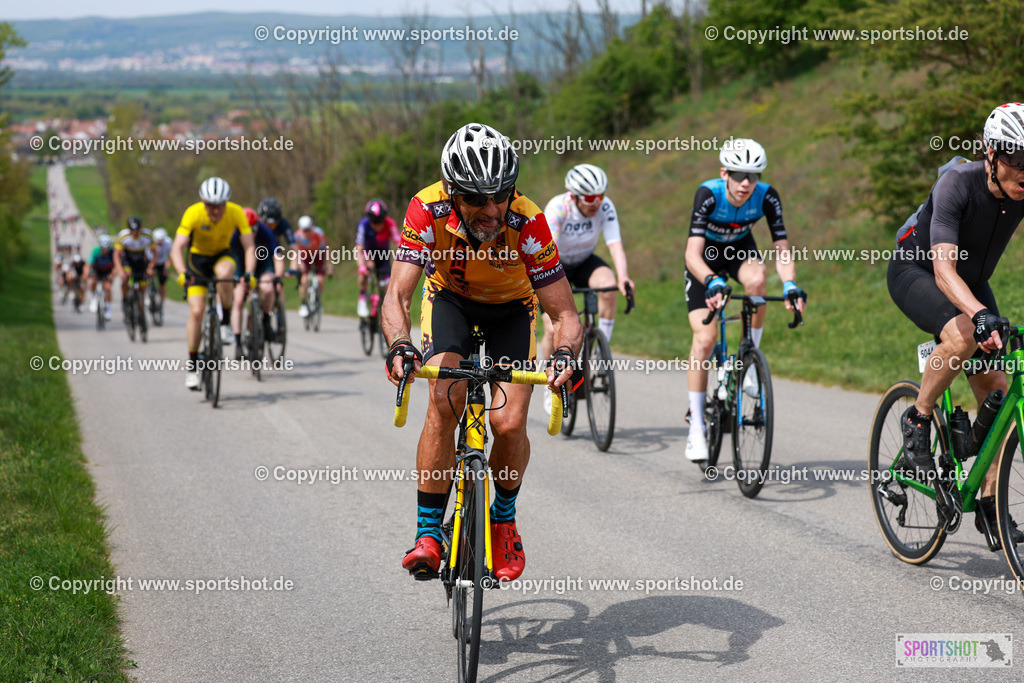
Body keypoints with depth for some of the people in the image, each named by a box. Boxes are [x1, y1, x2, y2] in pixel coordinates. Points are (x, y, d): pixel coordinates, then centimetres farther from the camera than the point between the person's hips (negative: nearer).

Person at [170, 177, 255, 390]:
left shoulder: (236, 212, -24)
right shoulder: (193, 213, -28)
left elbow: (249, 246, -25)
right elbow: (177, 248, -33)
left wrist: (249, 272, -43)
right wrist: (182, 273, -50)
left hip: (222, 256, 1)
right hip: (197, 258, -1)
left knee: (224, 272, -37)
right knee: (196, 311, -13)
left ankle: (226, 322, -15)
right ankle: (192, 365, -1)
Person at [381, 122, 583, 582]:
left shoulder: (527, 222, -35)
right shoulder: (428, 210, -33)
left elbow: (563, 312, -30)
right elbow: (397, 296, -36)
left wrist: (566, 353, -51)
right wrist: (399, 346, -56)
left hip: (511, 308, 0)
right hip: (450, 298, 0)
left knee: (510, 423, -15)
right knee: (444, 402, -23)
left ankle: (503, 520, 14)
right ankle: (428, 533, -12)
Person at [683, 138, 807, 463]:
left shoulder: (767, 197, -26)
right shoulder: (708, 194, -33)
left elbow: (781, 249, -26)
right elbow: (693, 253, -39)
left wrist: (790, 284, -45)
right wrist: (712, 283, -58)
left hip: (740, 249, 2)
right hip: (707, 256, -2)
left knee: (756, 279, -36)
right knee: (705, 339, -14)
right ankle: (696, 425, -4)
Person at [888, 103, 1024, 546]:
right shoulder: (957, 185, -33)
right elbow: (943, 267, -42)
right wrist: (981, 314, -58)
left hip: (972, 283, 5)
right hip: (916, 271, -5)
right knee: (964, 336, -36)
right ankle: (917, 422, -12)